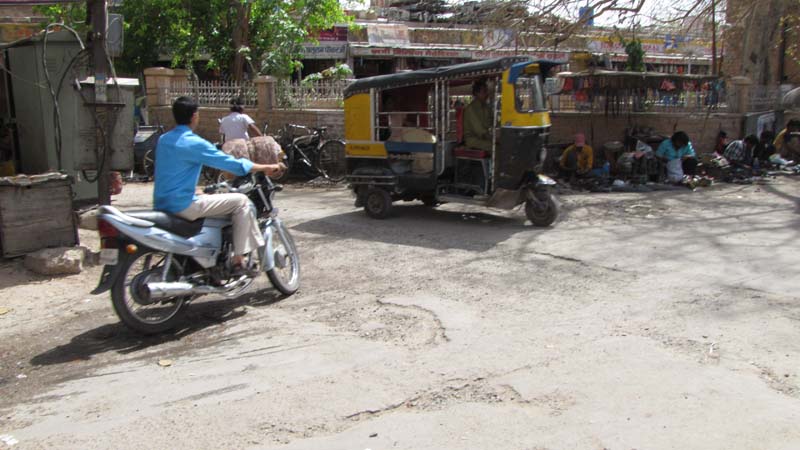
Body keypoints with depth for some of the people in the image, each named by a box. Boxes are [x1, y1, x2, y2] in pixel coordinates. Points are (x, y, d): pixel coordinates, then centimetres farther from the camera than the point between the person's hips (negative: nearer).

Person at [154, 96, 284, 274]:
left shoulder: (163, 139, 11)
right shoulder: (193, 143, -14)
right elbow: (231, 163, -12)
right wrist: (267, 168, -2)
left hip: (161, 205, 9)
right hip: (183, 206, -9)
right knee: (241, 201, -3)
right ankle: (238, 261, -3)